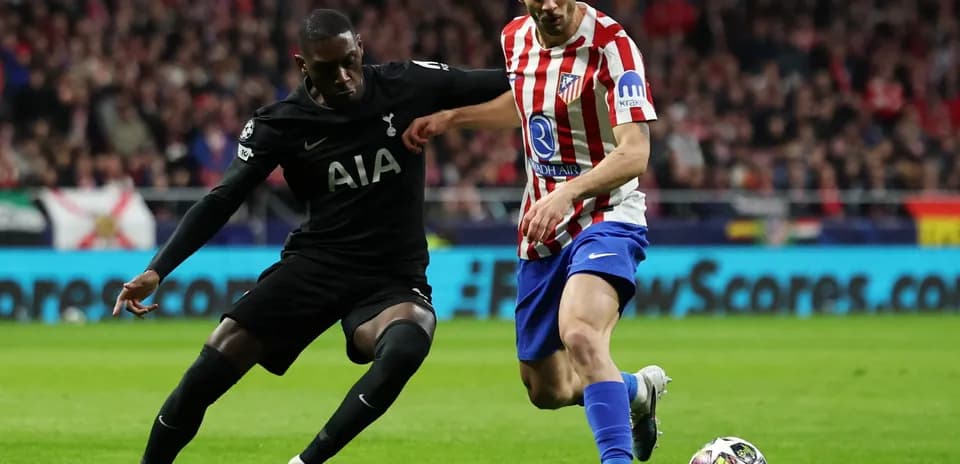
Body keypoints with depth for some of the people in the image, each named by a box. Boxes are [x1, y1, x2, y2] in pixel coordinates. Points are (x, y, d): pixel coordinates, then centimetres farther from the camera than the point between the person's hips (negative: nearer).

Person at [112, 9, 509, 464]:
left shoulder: (407, 86, -5)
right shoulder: (281, 123, -5)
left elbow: (507, 84, 2)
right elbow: (221, 201, -6)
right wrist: (156, 271, -15)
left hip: (393, 278, -1)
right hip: (314, 266, 1)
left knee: (406, 345, -36)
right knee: (210, 371, -13)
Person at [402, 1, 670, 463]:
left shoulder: (611, 45, -18)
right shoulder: (516, 38, 3)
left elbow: (634, 153, -26)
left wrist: (568, 192, -39)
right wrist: (449, 117, 18)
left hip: (604, 220, -7)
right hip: (540, 232, 7)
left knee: (580, 334, -37)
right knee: (545, 389, 14)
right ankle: (638, 391, 43)